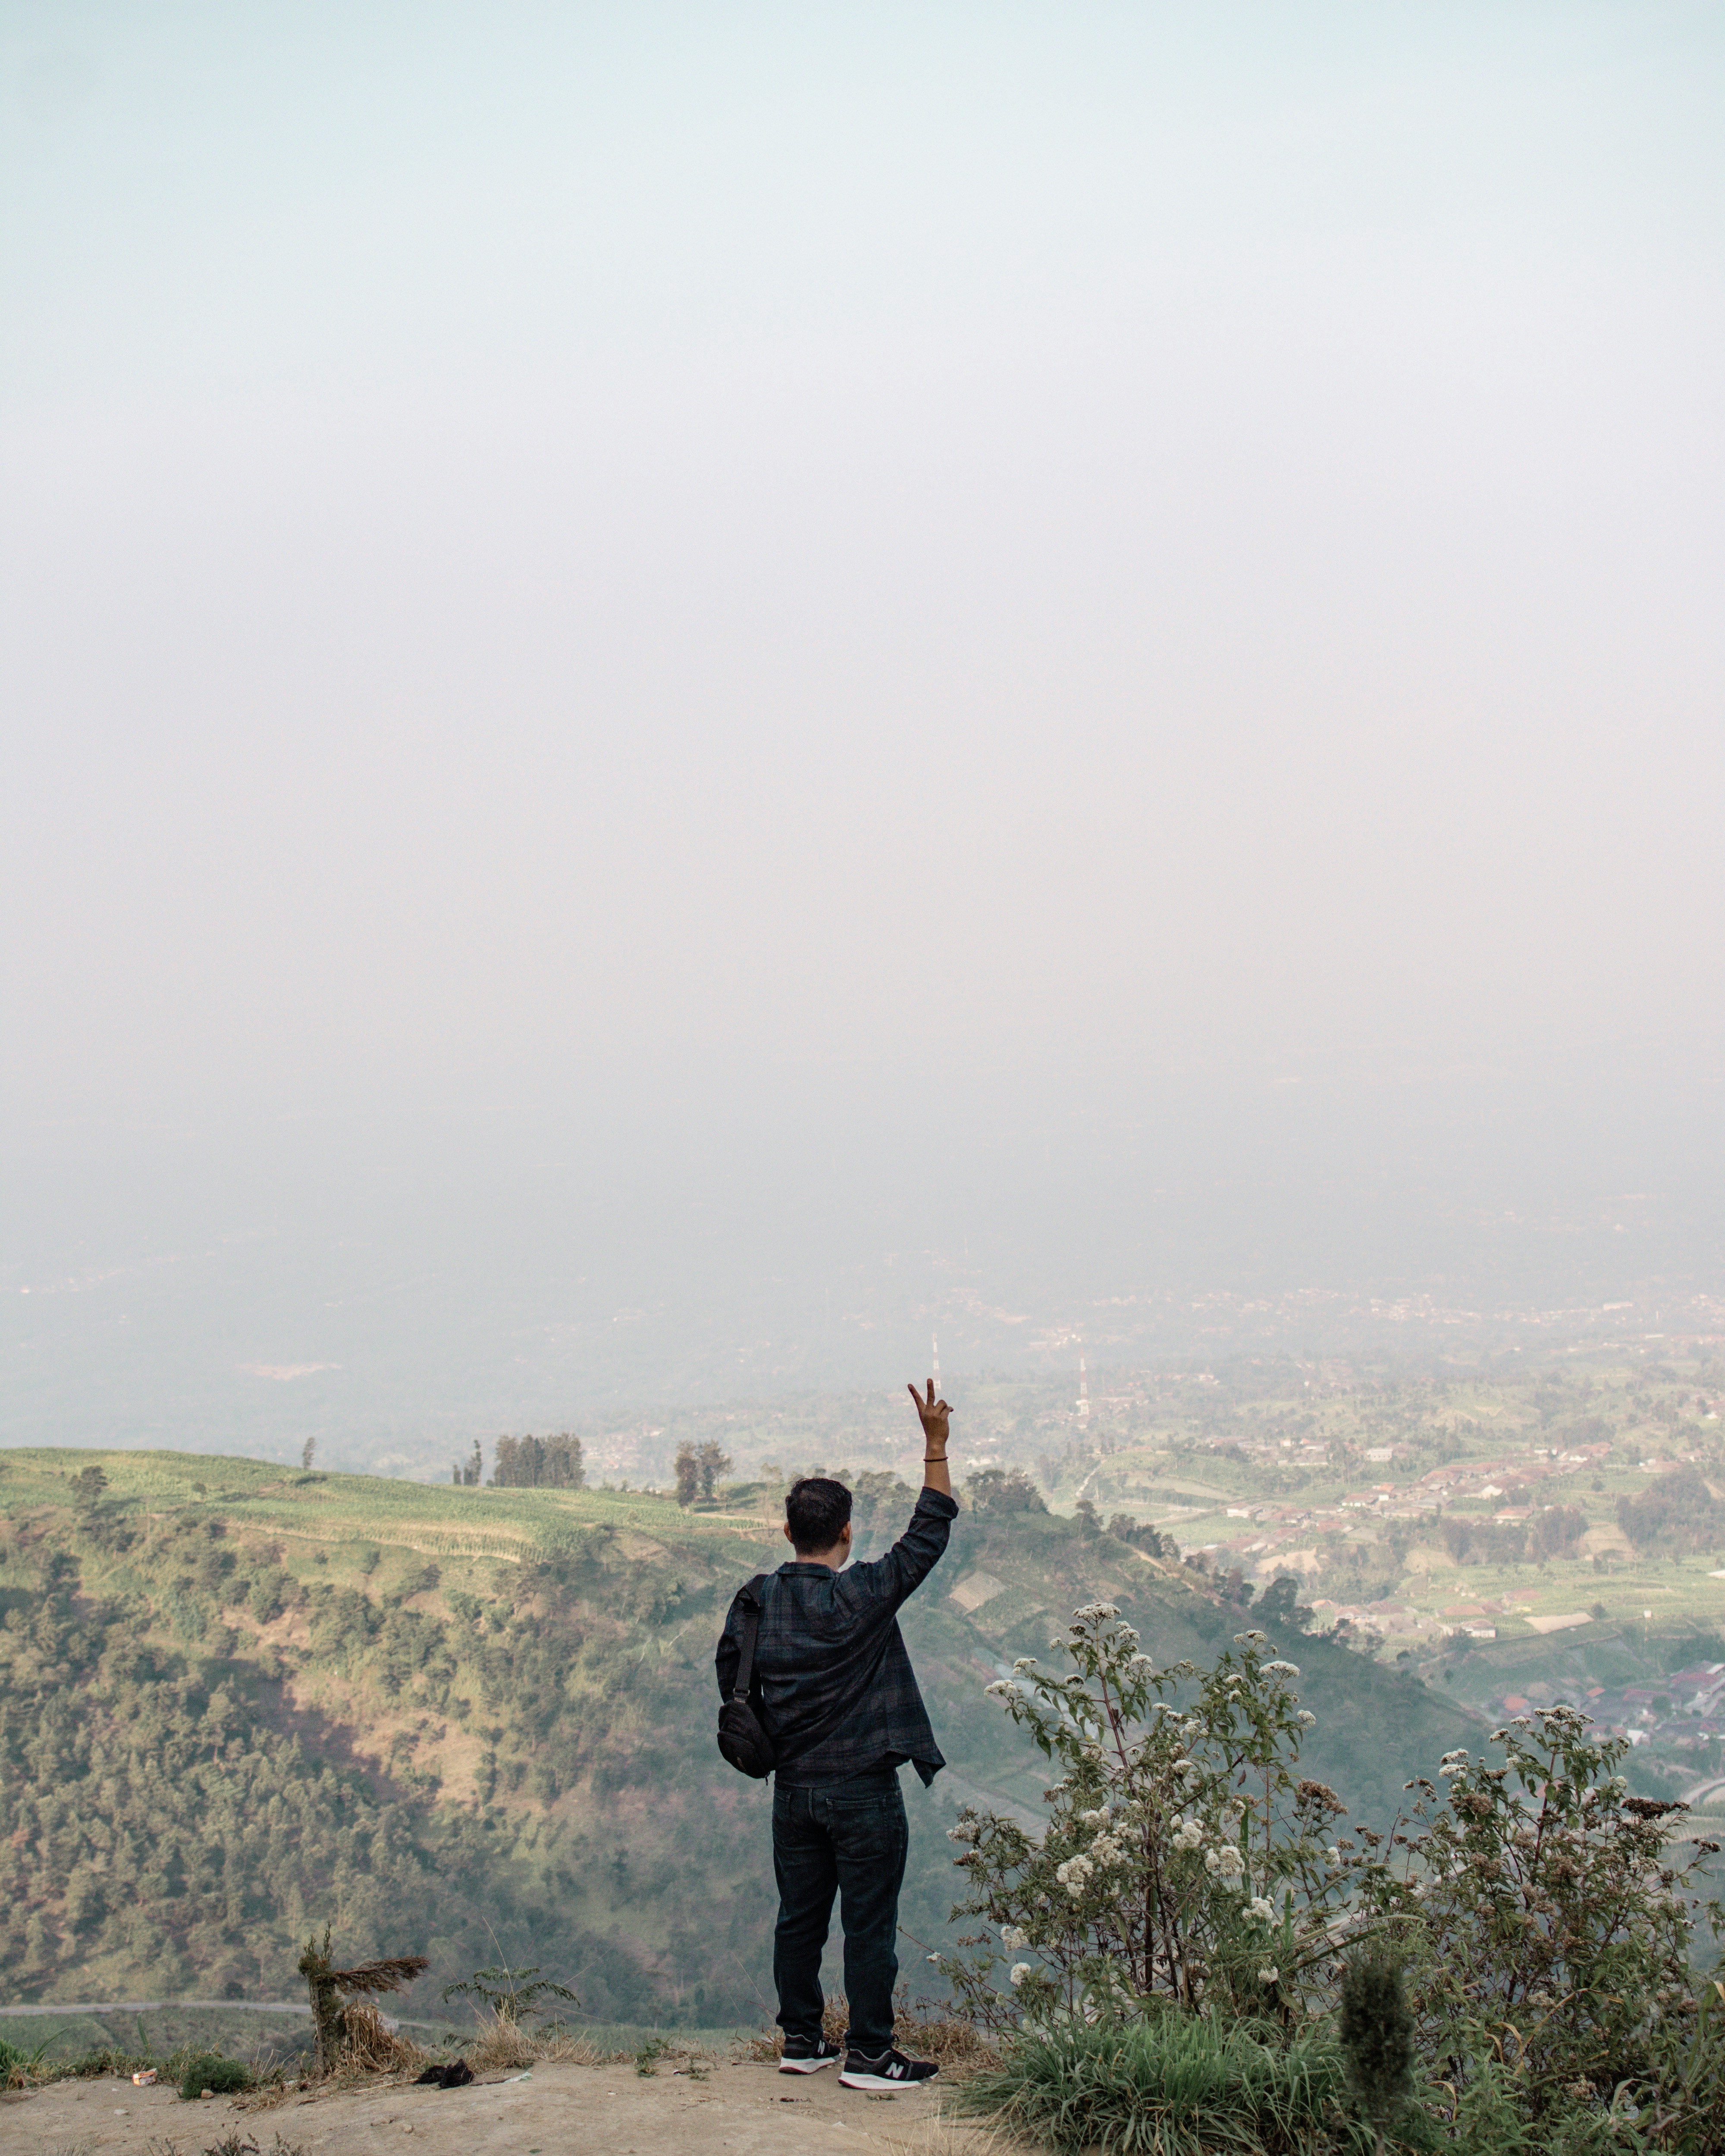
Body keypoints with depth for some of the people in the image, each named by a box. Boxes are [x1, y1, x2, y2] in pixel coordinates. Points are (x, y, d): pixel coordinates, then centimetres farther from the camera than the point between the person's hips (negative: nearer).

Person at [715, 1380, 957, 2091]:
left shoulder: (754, 1601, 0)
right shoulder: (863, 1597, -15)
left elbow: (732, 1685, 9)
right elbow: (929, 1531, -11)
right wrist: (936, 1445, -9)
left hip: (793, 1791, 6)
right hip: (863, 1791, -5)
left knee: (800, 1919, 14)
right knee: (870, 1924, 2)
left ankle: (801, 2040, 23)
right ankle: (868, 2054, 6)